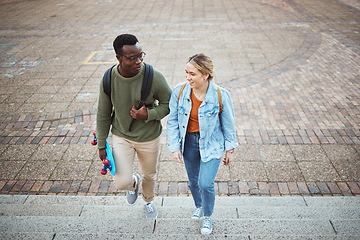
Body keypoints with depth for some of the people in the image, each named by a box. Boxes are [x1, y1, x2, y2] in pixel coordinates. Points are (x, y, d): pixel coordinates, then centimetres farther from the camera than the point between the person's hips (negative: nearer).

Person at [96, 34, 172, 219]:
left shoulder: (154, 77, -22)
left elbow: (168, 104, -8)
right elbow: (103, 114, -3)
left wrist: (148, 115, -26)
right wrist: (101, 144, 3)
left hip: (149, 137, 0)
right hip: (121, 136, 0)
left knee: (149, 175, 20)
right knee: (121, 182, -8)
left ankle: (148, 201, 55)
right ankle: (133, 182, 32)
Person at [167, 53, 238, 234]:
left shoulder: (221, 95, -21)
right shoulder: (179, 91, -15)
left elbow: (228, 124, -6)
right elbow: (173, 121, -3)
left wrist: (230, 150, 1)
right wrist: (175, 147, -3)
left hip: (211, 143, -3)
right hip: (189, 141, 3)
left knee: (206, 184, -7)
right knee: (193, 181, 18)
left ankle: (207, 216, 25)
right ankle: (198, 206, 52)